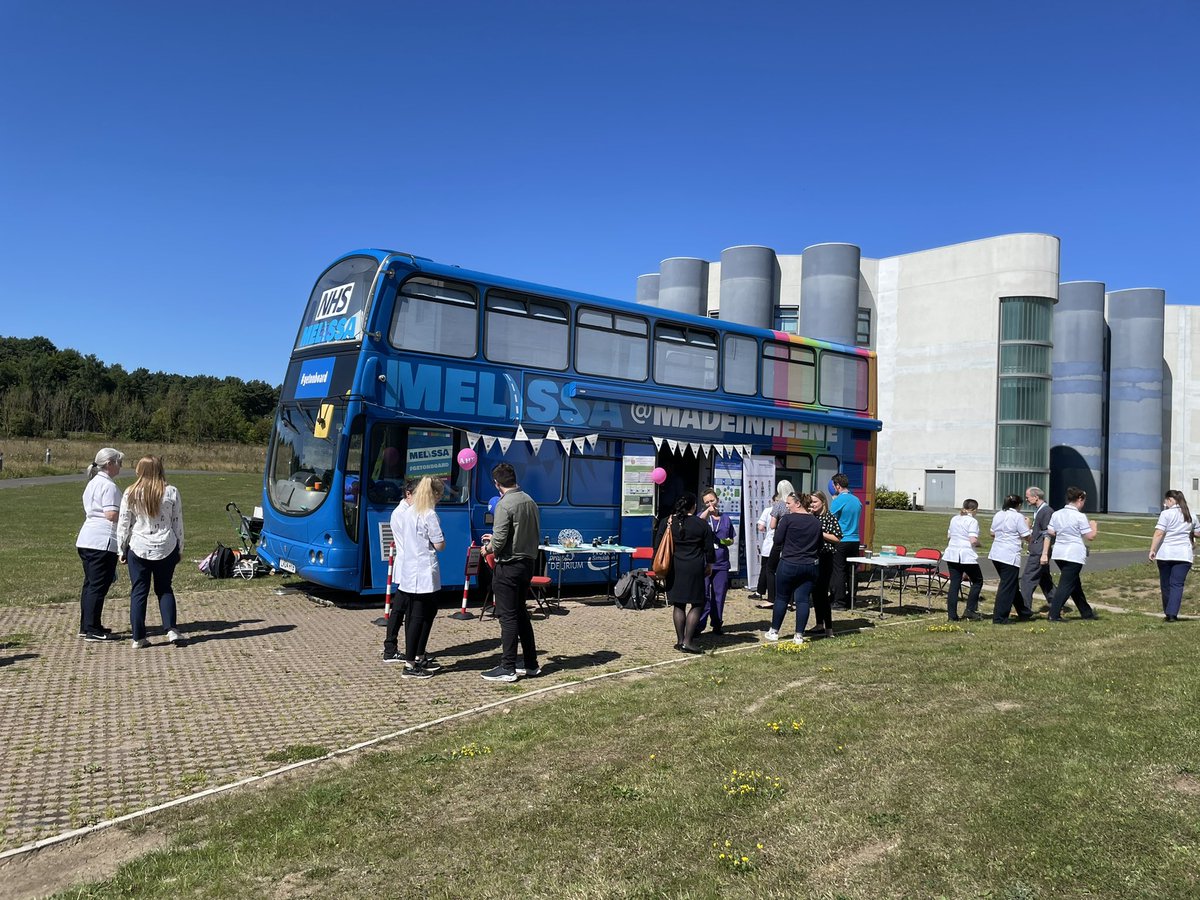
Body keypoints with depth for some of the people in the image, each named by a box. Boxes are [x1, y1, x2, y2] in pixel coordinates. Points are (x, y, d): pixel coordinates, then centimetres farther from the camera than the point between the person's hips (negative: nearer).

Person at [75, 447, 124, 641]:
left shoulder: (92, 483, 19)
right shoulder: (108, 486, -12)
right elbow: (112, 515, -20)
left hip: (86, 540, 10)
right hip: (102, 541, -10)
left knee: (90, 584, 15)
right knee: (99, 586, -5)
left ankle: (86, 627, 21)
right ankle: (92, 630, -2)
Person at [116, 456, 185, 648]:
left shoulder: (131, 493, -4)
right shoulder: (171, 492, -3)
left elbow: (123, 524, 1)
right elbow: (178, 523, 2)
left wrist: (122, 549, 13)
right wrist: (179, 549, 12)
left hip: (139, 548, -1)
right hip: (166, 548, 1)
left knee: (139, 592, 7)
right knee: (164, 589, 15)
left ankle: (138, 638, 9)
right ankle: (171, 629, 3)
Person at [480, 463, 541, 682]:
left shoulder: (504, 505, -17)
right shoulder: (530, 501, 7)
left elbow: (498, 541, -20)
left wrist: (488, 547, 3)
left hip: (508, 566, -8)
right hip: (527, 563, 8)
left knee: (508, 617, 0)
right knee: (521, 613, 17)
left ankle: (507, 668, 6)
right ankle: (531, 664, 22)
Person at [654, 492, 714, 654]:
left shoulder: (667, 522, 2)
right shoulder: (701, 524, -3)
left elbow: (657, 547, 5)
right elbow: (709, 548, 2)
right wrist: (709, 565, 19)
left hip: (673, 569, 3)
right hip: (694, 569, -3)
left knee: (678, 605, 11)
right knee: (697, 604, 4)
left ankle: (680, 640, 13)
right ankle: (688, 641, -5)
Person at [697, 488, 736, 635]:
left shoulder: (726, 519, 12)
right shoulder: (703, 515, 1)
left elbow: (731, 539, 22)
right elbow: (698, 522, -24)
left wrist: (728, 541, 0)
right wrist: (708, 511, -40)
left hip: (721, 563, 3)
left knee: (719, 595, 9)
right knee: (703, 595, -4)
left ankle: (717, 625, 21)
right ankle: (699, 626, 2)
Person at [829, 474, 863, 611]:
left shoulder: (838, 501, -11)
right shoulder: (857, 500, 9)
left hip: (841, 541, -6)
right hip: (855, 540, 6)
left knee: (839, 571, -1)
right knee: (851, 572, 11)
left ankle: (840, 602, 0)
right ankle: (851, 601, 15)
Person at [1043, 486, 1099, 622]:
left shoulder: (1056, 514, 6)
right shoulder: (1080, 516, -11)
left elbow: (1049, 534, 5)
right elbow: (1090, 537, -7)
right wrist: (1093, 525, 9)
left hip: (1059, 554, 7)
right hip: (1074, 555, -7)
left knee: (1075, 584, 19)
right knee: (1066, 585, -4)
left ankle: (1086, 612, 31)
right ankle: (1054, 614, -9)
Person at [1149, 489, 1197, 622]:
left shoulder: (1166, 514, -5)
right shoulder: (1190, 515, 10)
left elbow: (1159, 533, -13)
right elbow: (1196, 533, 20)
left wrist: (1152, 550, -12)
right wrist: (1192, 544, 38)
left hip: (1165, 554, -3)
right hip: (1184, 555, 3)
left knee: (1166, 584, 9)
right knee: (1177, 584, 0)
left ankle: (1168, 613, 18)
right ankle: (1172, 614, -11)